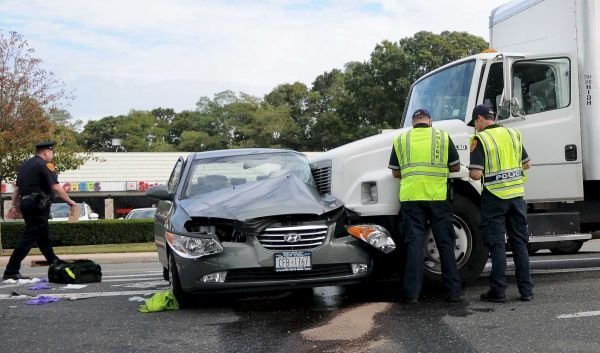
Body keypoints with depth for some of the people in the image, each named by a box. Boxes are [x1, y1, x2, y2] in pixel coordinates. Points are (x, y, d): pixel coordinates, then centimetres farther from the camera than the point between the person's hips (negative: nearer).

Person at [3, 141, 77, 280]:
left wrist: (14, 206, 20)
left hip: (26, 203, 10)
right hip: (38, 205, -10)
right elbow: (56, 187, -17)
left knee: (43, 236, 19)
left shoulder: (24, 165, 16)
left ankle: (54, 262, 31)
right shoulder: (44, 165, -11)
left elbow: (17, 188, 17)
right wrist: (69, 201, -9)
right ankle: (11, 271, -8)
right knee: (29, 238, -8)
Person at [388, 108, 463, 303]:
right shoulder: (443, 136, 4)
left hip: (410, 197, 1)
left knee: (414, 245, 4)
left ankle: (412, 293, 2)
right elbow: (455, 167, 9)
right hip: (438, 197, -1)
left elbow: (395, 172, 11)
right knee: (446, 244, 8)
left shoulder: (400, 139, 7)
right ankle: (453, 291, 11)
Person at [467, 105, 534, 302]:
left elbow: (476, 174, -19)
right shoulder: (514, 134, 8)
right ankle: (526, 290, 14)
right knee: (520, 243, 11)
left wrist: (474, 172, 2)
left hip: (494, 197, -5)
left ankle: (498, 291, 5)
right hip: (516, 194, 5)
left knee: (497, 244, 2)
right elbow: (526, 164, 15)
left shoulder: (480, 139, -12)